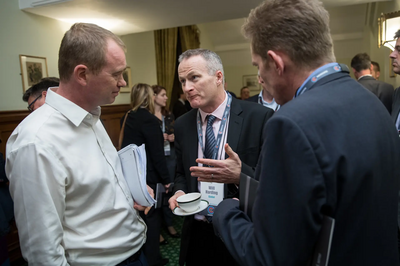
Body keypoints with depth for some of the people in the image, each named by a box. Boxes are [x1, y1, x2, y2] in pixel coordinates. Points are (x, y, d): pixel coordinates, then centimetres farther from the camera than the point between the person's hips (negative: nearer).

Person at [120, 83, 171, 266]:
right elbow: (157, 154, -19)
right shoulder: (149, 119, -18)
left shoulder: (127, 118, 6)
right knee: (152, 216, 7)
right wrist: (166, 179, -12)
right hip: (147, 176, -8)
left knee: (138, 215, 20)